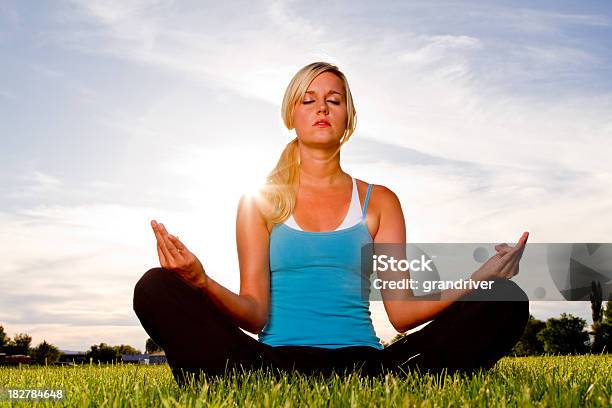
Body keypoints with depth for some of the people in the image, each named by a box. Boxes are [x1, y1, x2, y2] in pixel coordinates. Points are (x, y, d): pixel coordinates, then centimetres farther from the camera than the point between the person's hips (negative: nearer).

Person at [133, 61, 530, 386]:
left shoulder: (379, 201, 14)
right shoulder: (259, 201, 11)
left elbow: (402, 311, 4)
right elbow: (255, 313, 0)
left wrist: (480, 279, -11)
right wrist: (202, 282, -21)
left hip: (363, 363, 2)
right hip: (276, 363, -1)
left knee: (506, 302, -18)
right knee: (157, 288, -23)